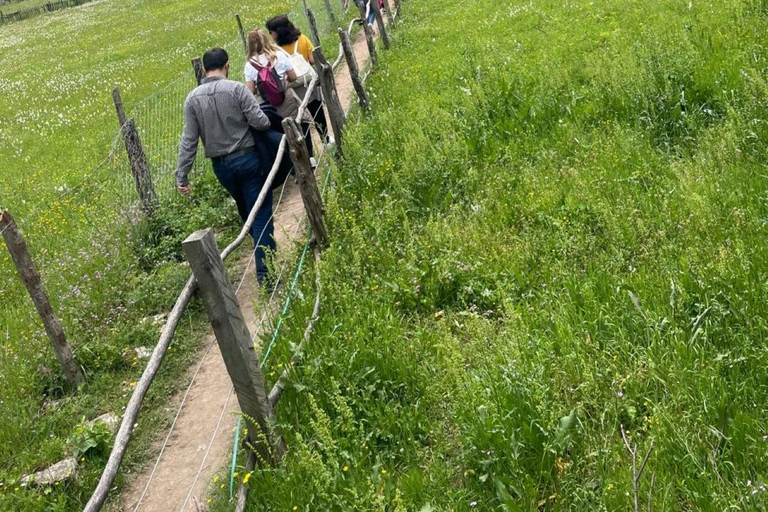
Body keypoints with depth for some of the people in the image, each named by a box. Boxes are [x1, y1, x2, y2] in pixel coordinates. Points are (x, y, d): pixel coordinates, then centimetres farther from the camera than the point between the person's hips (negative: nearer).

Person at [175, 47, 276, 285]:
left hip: (221, 166, 4)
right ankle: (264, 272, -4)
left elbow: (188, 140, -3)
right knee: (261, 214, 0)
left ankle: (263, 252, 40)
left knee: (246, 212, 23)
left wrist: (182, 176, 0)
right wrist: (268, 122, 9)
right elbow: (259, 122, -15)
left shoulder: (193, 98, 0)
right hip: (247, 158, -4)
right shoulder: (237, 89, -11)